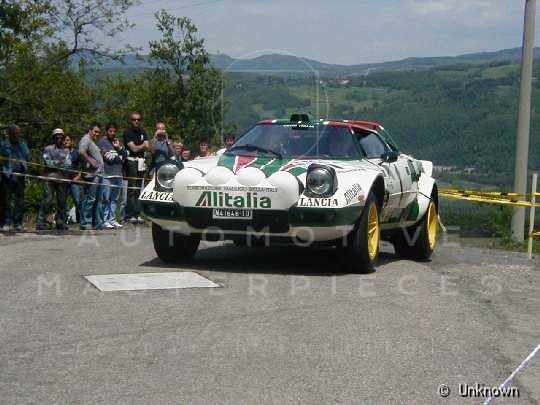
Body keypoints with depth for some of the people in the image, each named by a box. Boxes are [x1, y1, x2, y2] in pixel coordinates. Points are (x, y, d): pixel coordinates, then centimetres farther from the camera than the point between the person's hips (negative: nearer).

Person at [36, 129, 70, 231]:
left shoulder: (66, 151, 18)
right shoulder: (48, 149, 11)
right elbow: (47, 162, -3)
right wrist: (58, 162, -7)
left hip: (62, 179, 3)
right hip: (50, 177, -3)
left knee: (62, 201, 2)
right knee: (47, 199, -12)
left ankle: (60, 222, 10)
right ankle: (42, 222, -11)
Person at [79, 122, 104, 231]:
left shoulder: (92, 142, 25)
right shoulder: (86, 139, -7)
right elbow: (81, 151, -25)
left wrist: (101, 152, 18)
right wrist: (90, 161, -24)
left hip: (97, 174, 11)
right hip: (92, 174, -11)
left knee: (97, 199, 13)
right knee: (90, 199, -10)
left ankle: (98, 223, 19)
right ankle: (85, 223, -9)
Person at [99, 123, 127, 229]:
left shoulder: (117, 141, 23)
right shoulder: (103, 141, 2)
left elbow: (125, 154, 13)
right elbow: (108, 157, -10)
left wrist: (119, 147, -2)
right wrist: (119, 157, 3)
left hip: (118, 174, 6)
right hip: (107, 175, -6)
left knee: (115, 199, 6)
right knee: (106, 199, -7)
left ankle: (112, 219, 10)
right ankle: (105, 220, -3)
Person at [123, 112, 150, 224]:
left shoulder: (142, 132, 18)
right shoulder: (128, 132, -4)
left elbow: (148, 148, 12)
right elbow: (134, 148, -11)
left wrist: (138, 147, -8)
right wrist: (143, 145, 5)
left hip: (140, 162, 7)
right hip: (131, 161, -7)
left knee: (138, 189, 5)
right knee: (132, 189, -11)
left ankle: (136, 214, 5)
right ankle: (130, 215, -12)